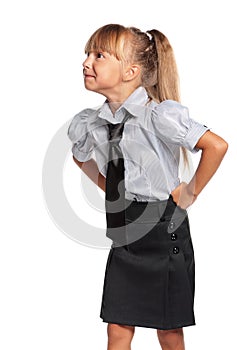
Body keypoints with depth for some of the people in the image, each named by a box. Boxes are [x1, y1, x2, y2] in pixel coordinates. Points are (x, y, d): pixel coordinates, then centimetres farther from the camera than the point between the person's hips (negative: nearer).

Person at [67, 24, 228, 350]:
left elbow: (217, 146, -24)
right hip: (125, 232, 5)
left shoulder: (159, 115, -19)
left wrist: (191, 193, -14)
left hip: (165, 228, -5)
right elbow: (81, 157, 23)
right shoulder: (89, 123, 0)